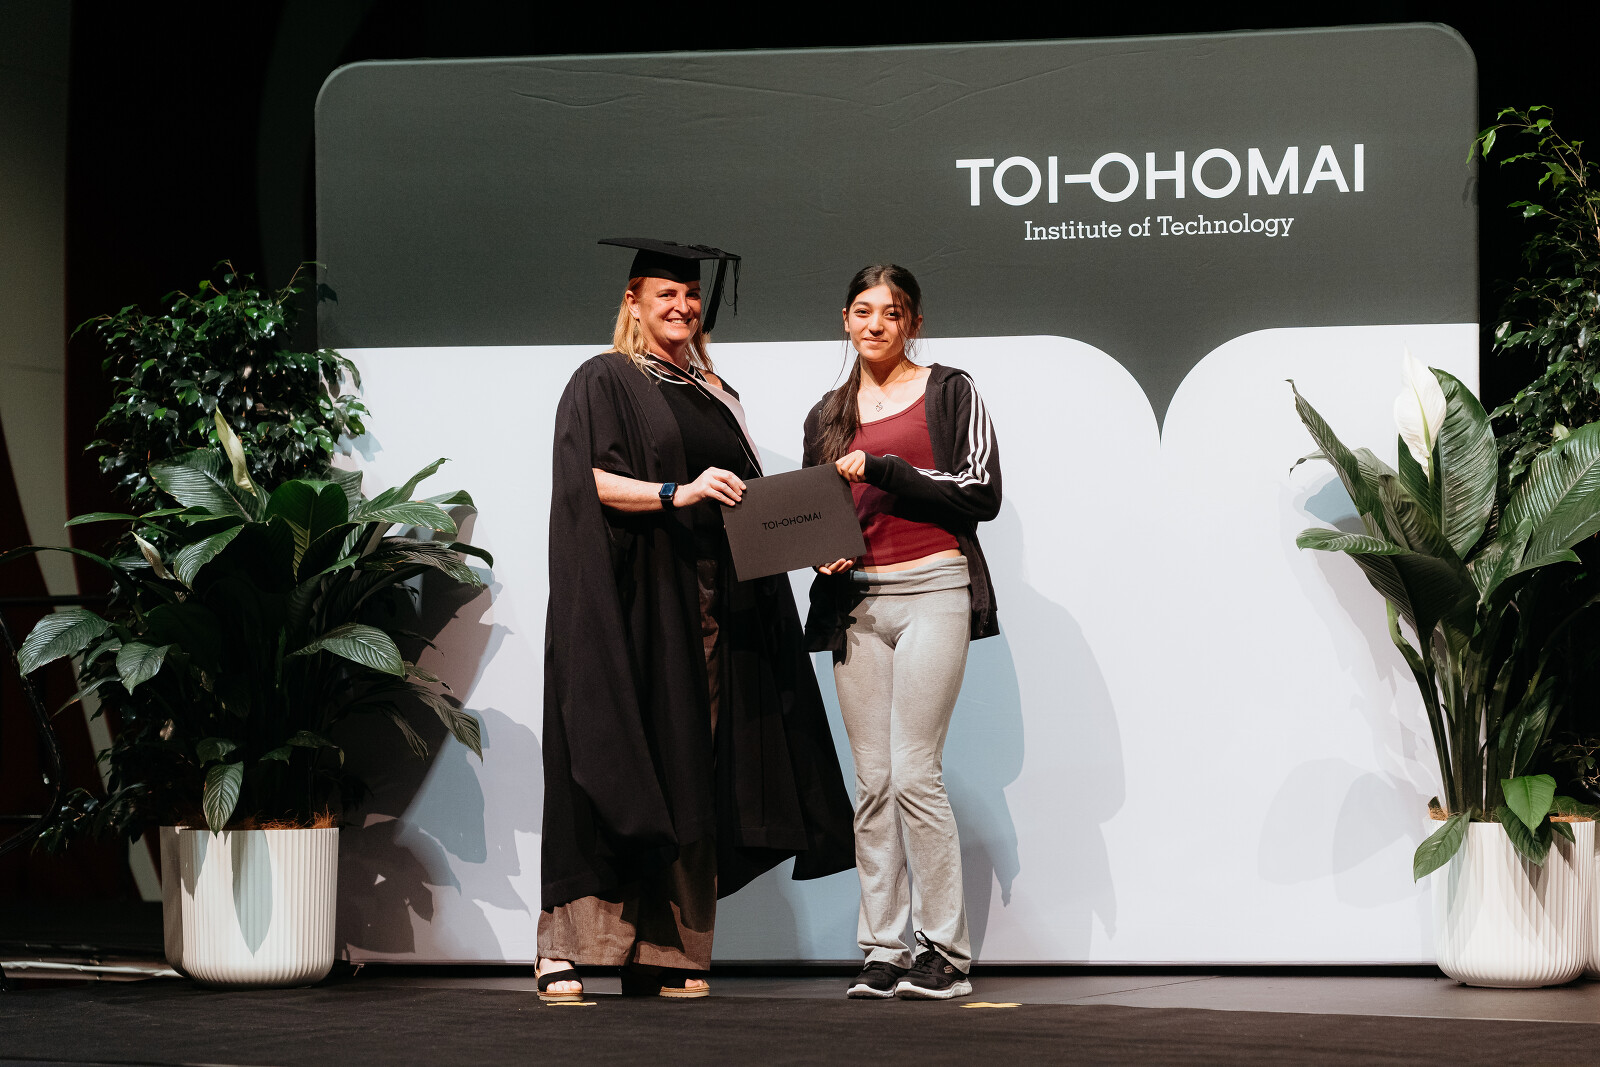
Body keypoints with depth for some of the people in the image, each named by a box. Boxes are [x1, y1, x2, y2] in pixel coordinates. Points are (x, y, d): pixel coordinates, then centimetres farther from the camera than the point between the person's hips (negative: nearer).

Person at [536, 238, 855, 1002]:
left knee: (692, 770, 1)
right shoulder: (603, 383, 2)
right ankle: (564, 951, -9)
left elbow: (749, 501, 22)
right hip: (633, 605, -6)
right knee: (615, 767, -10)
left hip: (710, 608, 6)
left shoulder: (715, 395, 20)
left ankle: (666, 953, 3)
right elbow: (590, 481, -11)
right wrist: (675, 493, -23)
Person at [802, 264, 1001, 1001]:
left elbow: (982, 493, -5)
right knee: (872, 782, 1)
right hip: (856, 601, 5)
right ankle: (882, 952, 4)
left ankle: (945, 953, -5)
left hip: (931, 589, -4)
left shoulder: (949, 392, 4)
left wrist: (881, 470, -10)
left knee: (914, 775, -12)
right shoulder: (828, 417, 17)